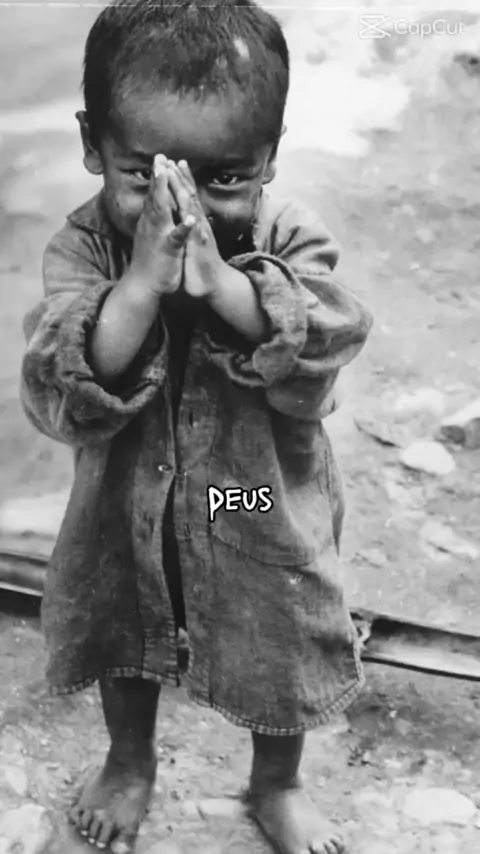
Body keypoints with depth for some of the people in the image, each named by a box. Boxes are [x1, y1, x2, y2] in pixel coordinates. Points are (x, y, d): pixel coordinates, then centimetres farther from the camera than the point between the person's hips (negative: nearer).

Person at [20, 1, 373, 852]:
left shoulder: (287, 239, -21)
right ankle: (129, 763, 59)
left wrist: (218, 277, -44)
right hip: (129, 513, 1)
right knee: (125, 644, 26)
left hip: (263, 513, 0)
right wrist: (142, 282, -43)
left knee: (281, 655, 20)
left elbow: (317, 360, -34)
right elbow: (60, 399, -31)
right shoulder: (81, 248, -21)